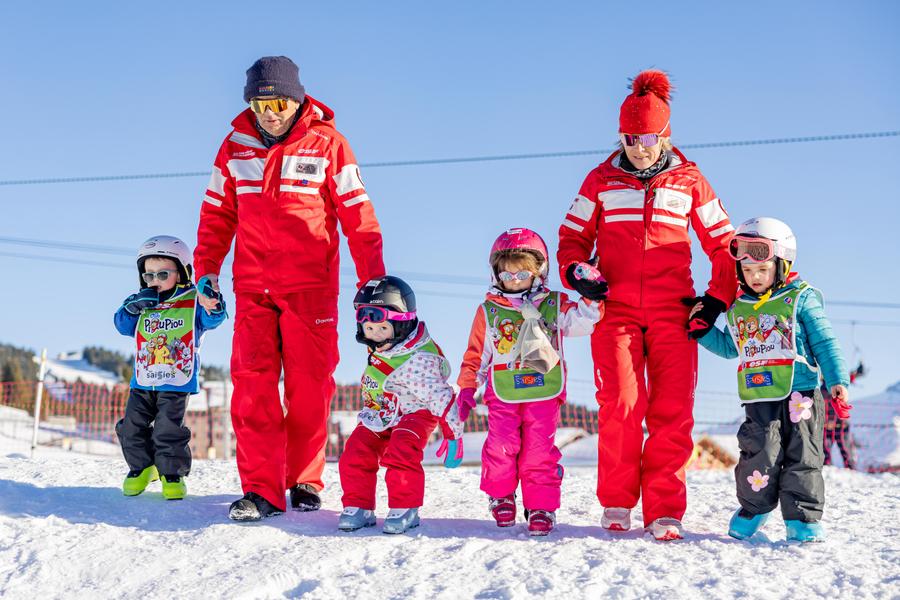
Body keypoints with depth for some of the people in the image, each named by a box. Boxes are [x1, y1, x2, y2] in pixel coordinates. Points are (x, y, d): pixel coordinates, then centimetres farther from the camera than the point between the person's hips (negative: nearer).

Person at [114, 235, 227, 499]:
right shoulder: (142, 304, 10)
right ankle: (141, 467, 26)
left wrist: (213, 304, -41)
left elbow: (212, 319, -18)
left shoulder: (192, 302, -3)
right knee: (132, 427, 5)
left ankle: (172, 473, 10)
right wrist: (133, 307, -14)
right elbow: (123, 325, 5)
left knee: (169, 430, -8)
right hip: (142, 382, 4)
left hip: (176, 382, -4)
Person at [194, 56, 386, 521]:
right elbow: (218, 213, 15)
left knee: (309, 384, 2)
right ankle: (261, 489, -7)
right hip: (252, 286, 2)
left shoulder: (326, 143, -1)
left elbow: (357, 213, -1)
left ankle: (305, 482, 15)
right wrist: (206, 270, 8)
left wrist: (372, 280, -3)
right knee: (253, 383, -6)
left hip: (311, 286, -2)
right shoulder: (236, 146, 8)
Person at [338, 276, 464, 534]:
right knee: (355, 453, -6)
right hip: (380, 415, 8)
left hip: (414, 414, -7)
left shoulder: (418, 360, -29)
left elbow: (441, 397, -24)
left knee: (401, 453, -28)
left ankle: (406, 509, -14)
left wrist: (453, 436, -19)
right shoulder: (378, 347, -4)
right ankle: (358, 506, 6)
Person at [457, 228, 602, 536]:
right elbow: (476, 353, 13)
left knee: (540, 453, -1)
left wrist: (591, 298, -16)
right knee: (501, 448, -5)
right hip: (502, 396, 0)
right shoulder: (489, 311, 9)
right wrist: (467, 388, 8)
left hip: (544, 395, 0)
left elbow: (581, 320, -1)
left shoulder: (553, 305, 8)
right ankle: (501, 496, 18)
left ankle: (541, 507, 8)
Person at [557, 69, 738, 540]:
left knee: (671, 410, -7)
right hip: (615, 308, 0)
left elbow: (723, 243, 14)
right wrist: (575, 272, -4)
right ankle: (616, 502, 3)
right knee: (621, 403, -11)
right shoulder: (602, 180, 10)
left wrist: (717, 298, 5)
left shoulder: (689, 181, 10)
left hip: (673, 311, 0)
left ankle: (664, 510, -3)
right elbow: (573, 236, 16)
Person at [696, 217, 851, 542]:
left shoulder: (801, 299, -1)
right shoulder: (739, 309, 12)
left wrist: (836, 381, -8)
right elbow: (730, 347, 28)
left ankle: (803, 518, 7)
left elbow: (824, 343, -1)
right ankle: (754, 508, 17)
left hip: (800, 395, -3)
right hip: (759, 399, 3)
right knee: (759, 454, -2)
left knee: (801, 456, 0)